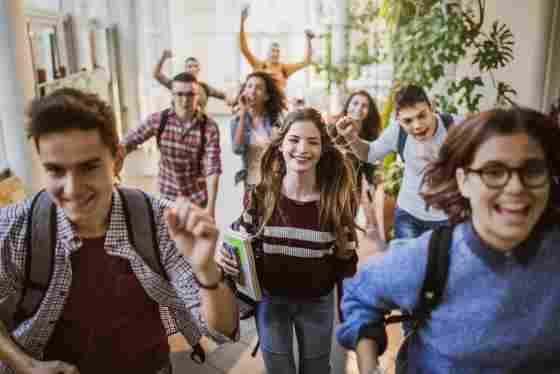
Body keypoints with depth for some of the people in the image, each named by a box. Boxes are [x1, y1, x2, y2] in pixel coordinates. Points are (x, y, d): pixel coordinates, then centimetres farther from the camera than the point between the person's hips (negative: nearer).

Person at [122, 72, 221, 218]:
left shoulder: (209, 127, -18)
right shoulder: (158, 119, -13)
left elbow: (213, 169, -20)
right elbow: (129, 142, -6)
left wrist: (211, 206, -24)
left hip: (197, 195, -1)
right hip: (167, 194, 2)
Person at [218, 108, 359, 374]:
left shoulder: (338, 198, -15)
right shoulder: (259, 195, -14)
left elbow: (346, 262, -4)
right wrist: (224, 255, -19)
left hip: (317, 303, 0)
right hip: (270, 299, 0)